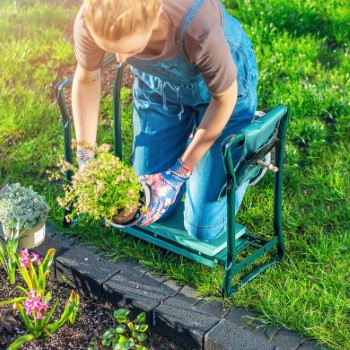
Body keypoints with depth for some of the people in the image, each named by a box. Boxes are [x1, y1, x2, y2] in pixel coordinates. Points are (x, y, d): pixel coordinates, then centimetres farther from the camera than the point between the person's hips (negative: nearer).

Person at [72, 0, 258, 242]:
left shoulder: (197, 28, -43)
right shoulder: (89, 23, -32)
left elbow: (224, 98, -22)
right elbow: (86, 79, -8)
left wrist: (180, 172, -17)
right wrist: (85, 159, -12)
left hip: (221, 83, -3)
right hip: (157, 84, 4)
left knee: (203, 229, -2)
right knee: (143, 213, 8)